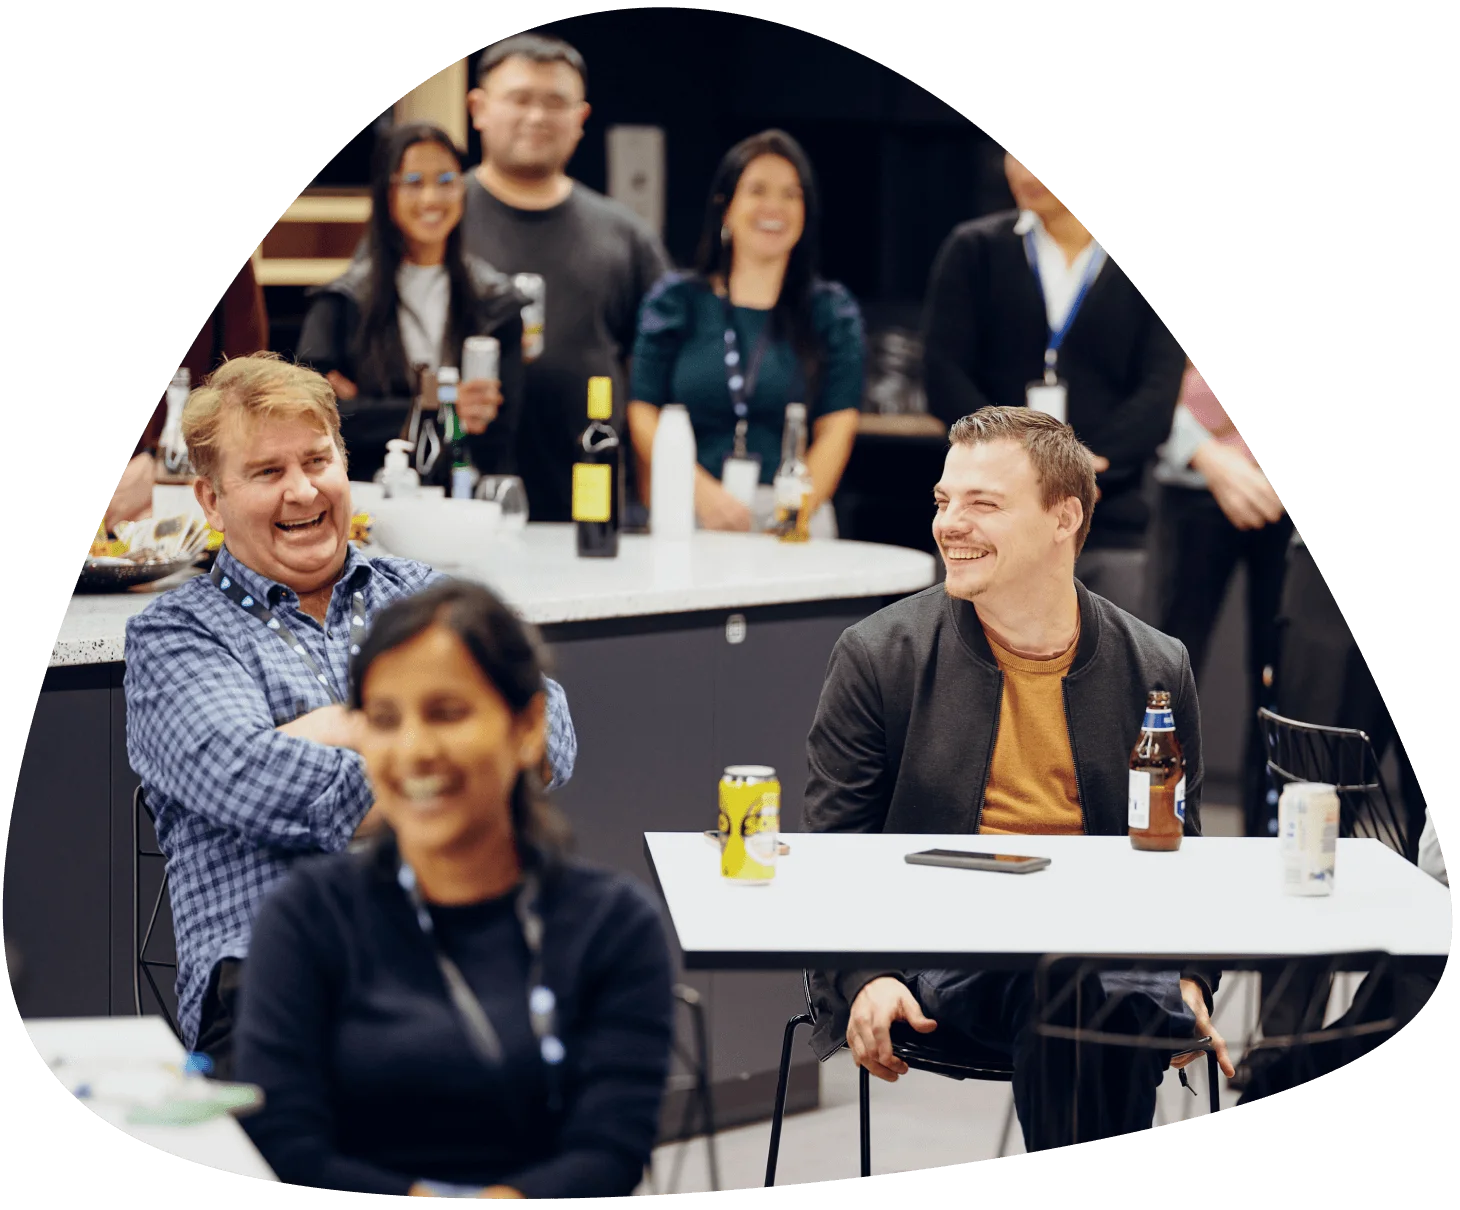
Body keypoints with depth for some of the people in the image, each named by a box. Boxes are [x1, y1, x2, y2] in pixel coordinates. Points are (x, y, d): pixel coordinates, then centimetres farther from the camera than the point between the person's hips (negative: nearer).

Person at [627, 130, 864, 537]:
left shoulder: (832, 311, 12)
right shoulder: (676, 300, 11)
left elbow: (837, 428, 3)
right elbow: (643, 415, 3)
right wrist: (704, 492, -12)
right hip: (685, 516, 0)